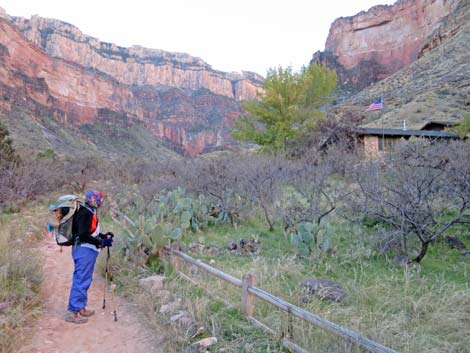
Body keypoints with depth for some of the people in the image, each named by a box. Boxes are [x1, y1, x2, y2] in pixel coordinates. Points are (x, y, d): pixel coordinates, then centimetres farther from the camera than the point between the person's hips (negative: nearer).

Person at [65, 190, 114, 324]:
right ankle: (72, 312, 0)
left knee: (85, 280, 16)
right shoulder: (85, 213, -16)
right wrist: (101, 242, -20)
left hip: (87, 250, 11)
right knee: (81, 280, -6)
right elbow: (83, 235, -23)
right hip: (84, 250, -11)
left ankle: (80, 308, 26)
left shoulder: (90, 212, 15)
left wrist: (104, 235, 13)